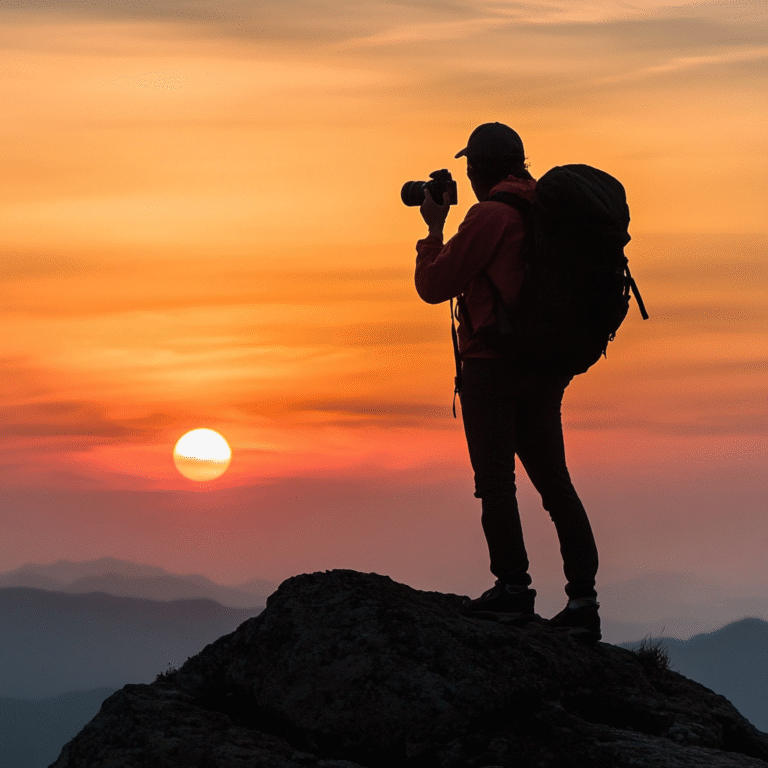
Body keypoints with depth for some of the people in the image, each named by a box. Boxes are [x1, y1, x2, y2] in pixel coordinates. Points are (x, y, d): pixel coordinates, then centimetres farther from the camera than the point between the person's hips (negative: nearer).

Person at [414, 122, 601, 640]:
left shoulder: (490, 216, -13)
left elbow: (433, 286, -7)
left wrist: (434, 228, 5)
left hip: (494, 364, -8)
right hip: (546, 367, 8)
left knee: (495, 477, -3)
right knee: (553, 479, 8)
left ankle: (513, 587, -7)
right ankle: (583, 600, 5)